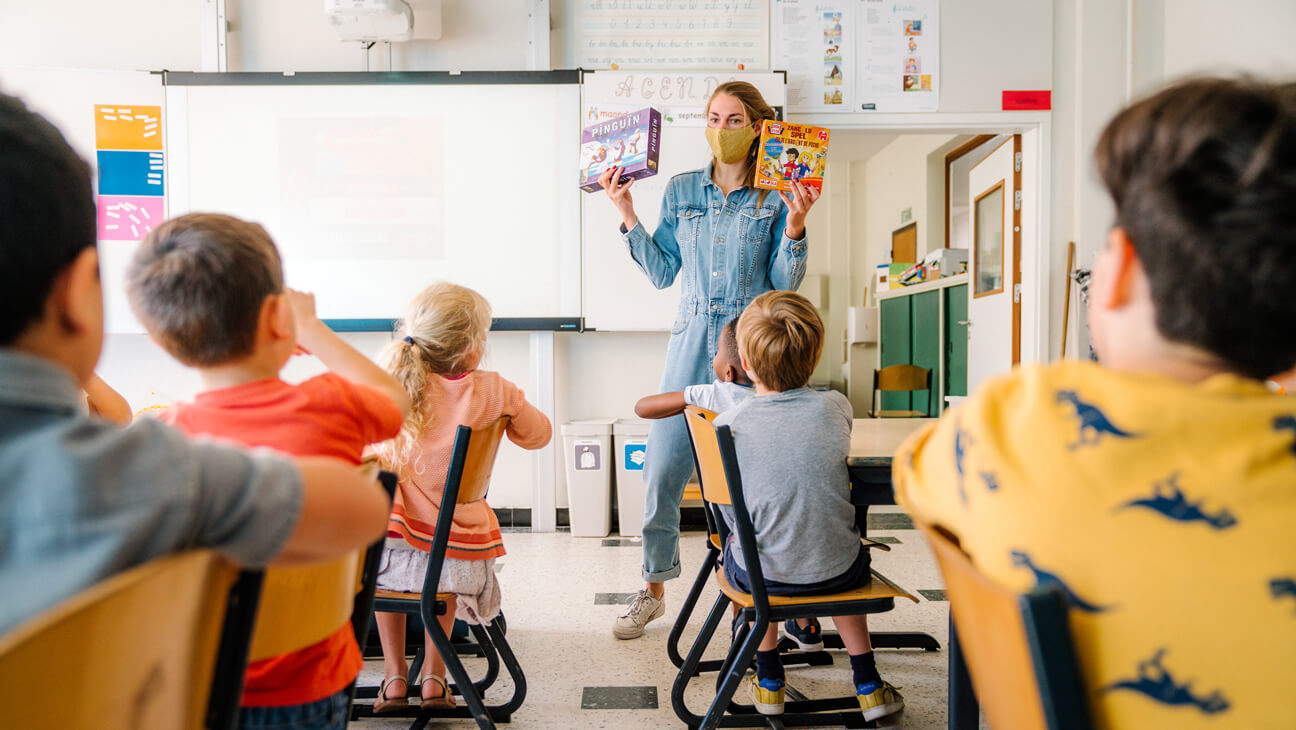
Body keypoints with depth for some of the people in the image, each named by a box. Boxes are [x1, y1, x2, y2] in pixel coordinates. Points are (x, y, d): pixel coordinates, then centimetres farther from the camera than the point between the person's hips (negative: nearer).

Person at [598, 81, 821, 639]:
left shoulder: (776, 198, 3)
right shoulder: (681, 191, 10)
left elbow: (784, 284, -1)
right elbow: (661, 273, 9)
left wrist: (795, 226, -14)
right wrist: (627, 215, 4)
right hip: (692, 341, 2)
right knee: (662, 469, 2)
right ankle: (654, 588, 21)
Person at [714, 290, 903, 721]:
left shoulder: (726, 425, -16)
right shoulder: (835, 408, -11)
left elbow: (732, 516, -6)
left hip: (761, 575, -1)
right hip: (835, 574, 2)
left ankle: (769, 683, 38)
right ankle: (868, 684, 36)